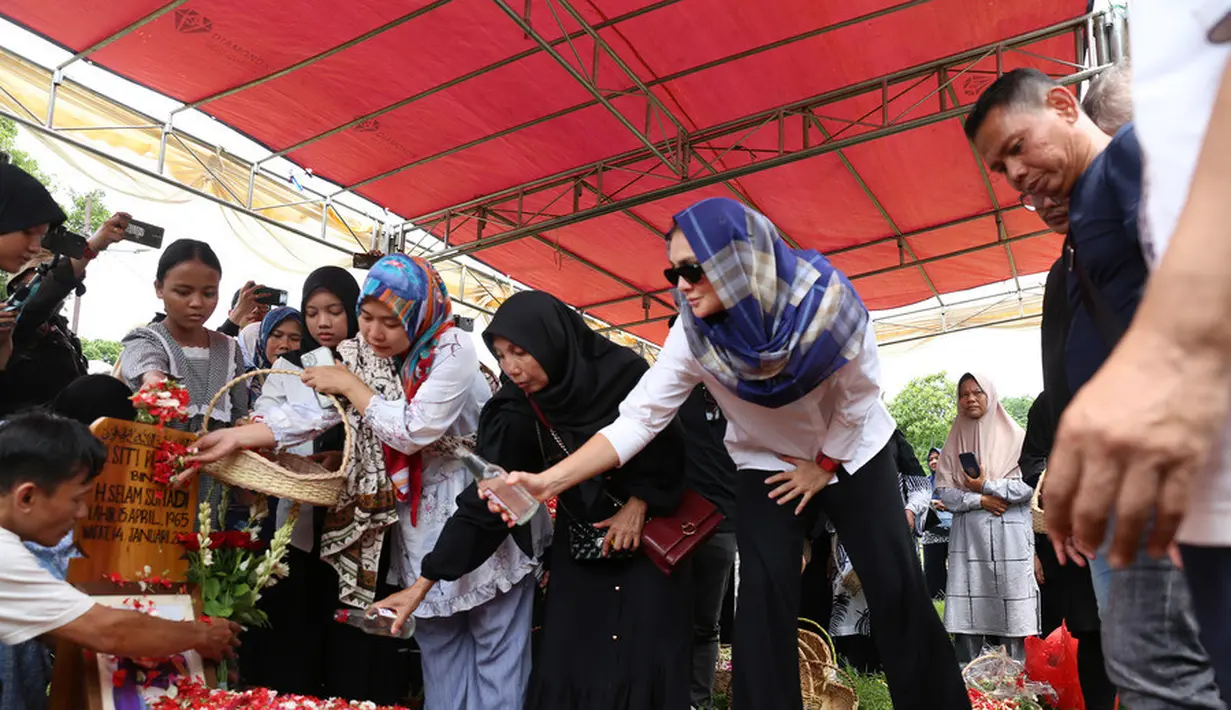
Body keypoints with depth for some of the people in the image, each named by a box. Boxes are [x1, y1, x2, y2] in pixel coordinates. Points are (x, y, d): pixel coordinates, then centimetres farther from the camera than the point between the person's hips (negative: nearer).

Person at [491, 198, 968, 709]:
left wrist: (823, 467, -7)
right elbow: (638, 418, -27)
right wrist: (548, 481, -37)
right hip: (769, 463, 1)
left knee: (897, 588, -3)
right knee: (763, 593, -11)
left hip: (853, 451, -1)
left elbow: (858, 394, -16)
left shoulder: (823, 294, -31)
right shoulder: (694, 334, -25)